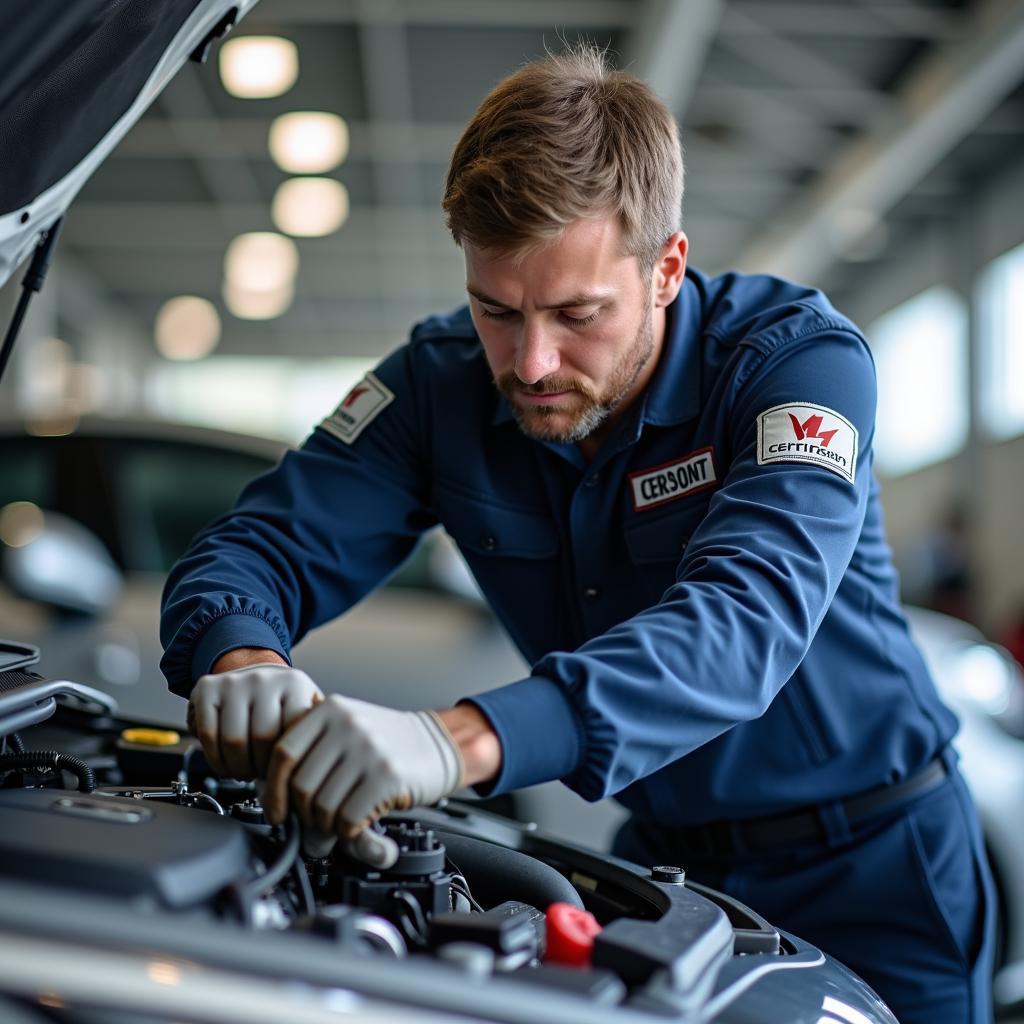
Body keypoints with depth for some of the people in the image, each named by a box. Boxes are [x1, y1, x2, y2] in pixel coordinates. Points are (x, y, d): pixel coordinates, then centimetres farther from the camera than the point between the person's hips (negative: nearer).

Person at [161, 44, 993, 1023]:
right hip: (664, 858, 3)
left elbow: (744, 616, -41)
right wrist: (241, 657, -40)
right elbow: (261, 542, -13)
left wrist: (463, 739, -57)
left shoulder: (800, 355, -25)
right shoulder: (442, 382, -11)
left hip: (868, 872, -3)